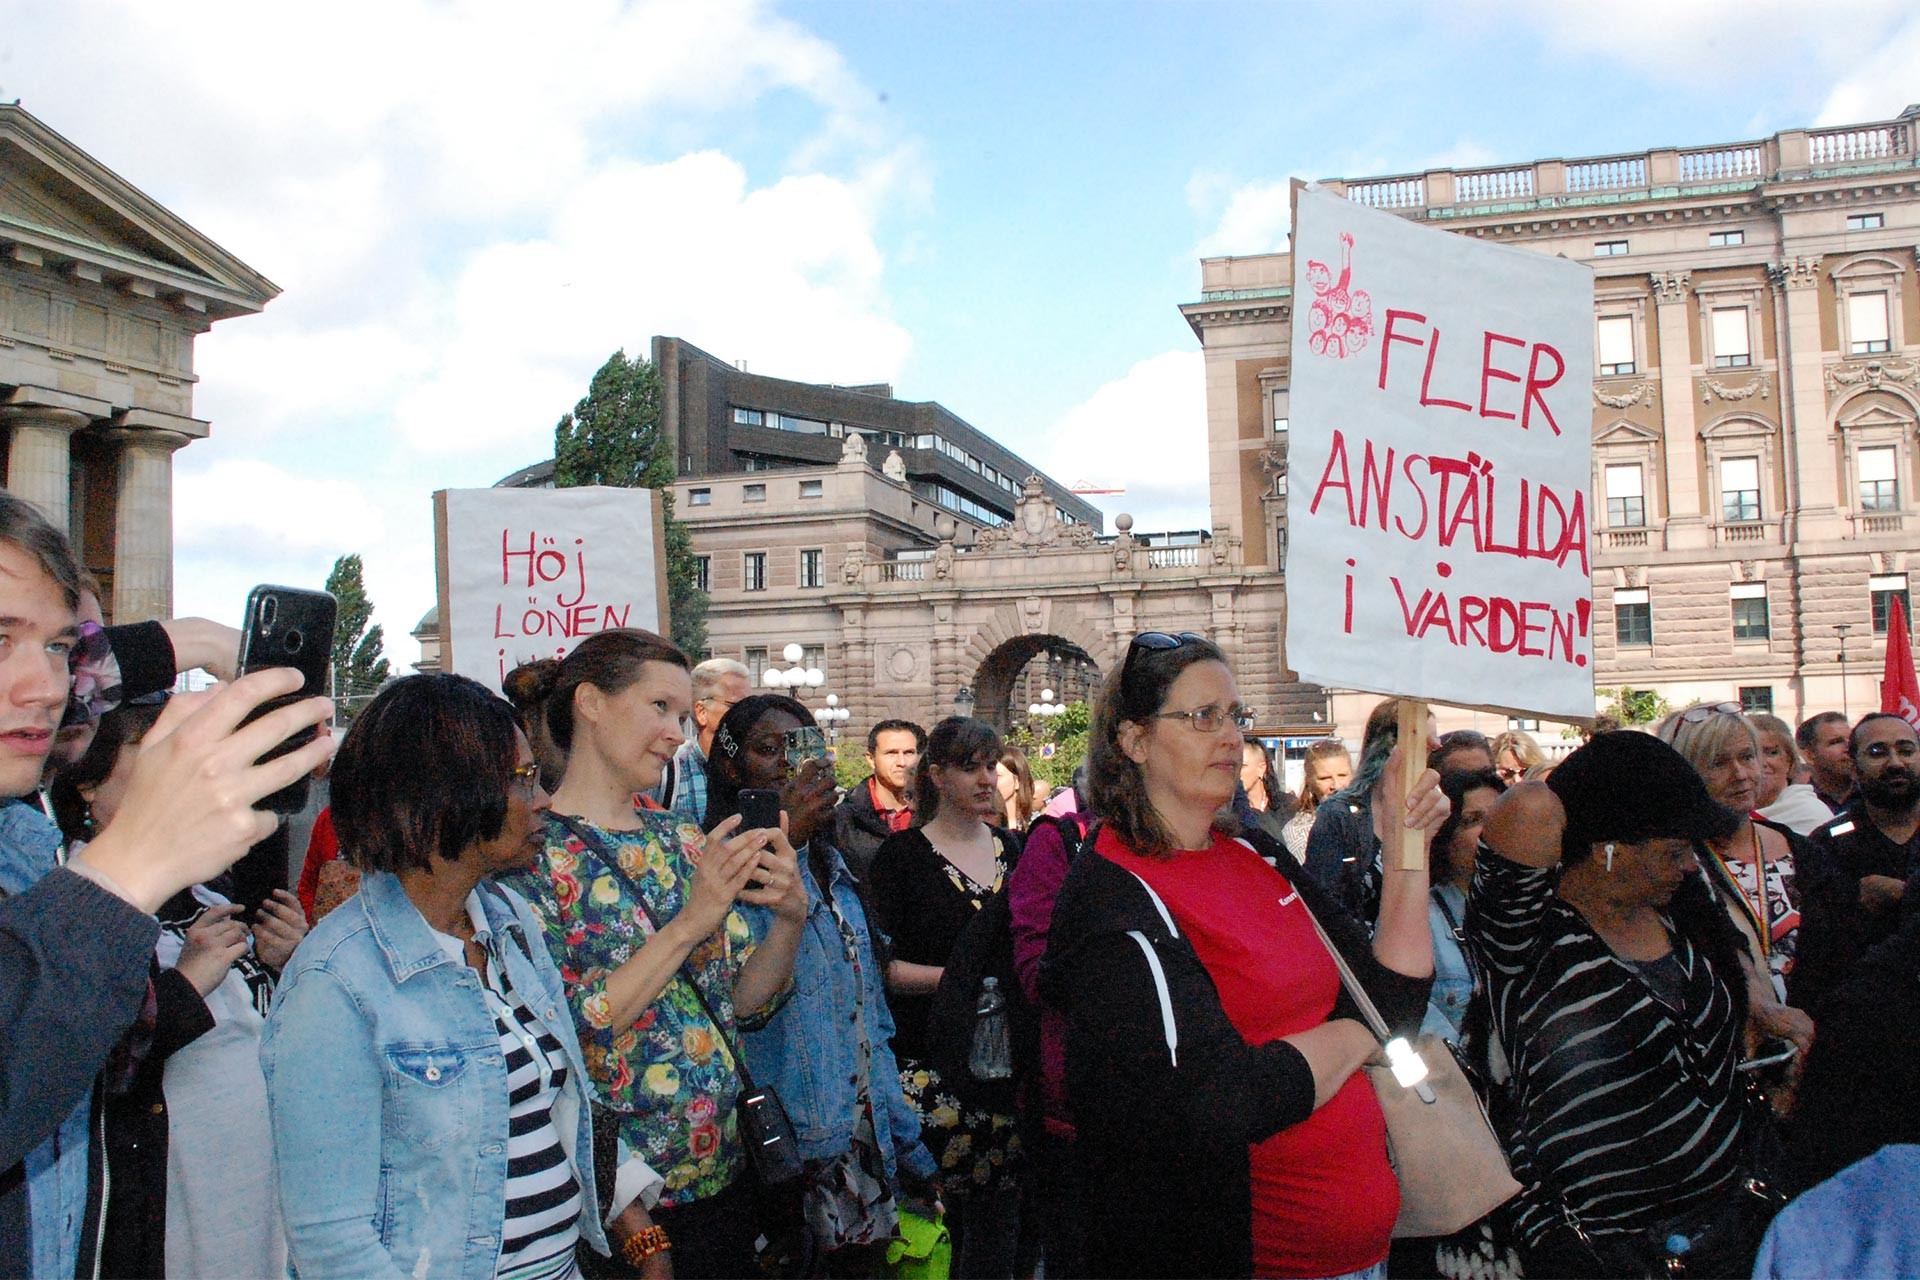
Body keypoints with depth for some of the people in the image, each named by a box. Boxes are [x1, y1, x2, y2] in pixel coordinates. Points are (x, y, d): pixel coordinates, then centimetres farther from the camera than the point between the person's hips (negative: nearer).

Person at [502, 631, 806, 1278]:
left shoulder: (681, 839, 6)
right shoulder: (530, 851, -12)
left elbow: (744, 1004, 4)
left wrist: (790, 920, -14)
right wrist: (689, 923, -25)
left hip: (717, 1173, 6)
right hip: (602, 1196, -6)